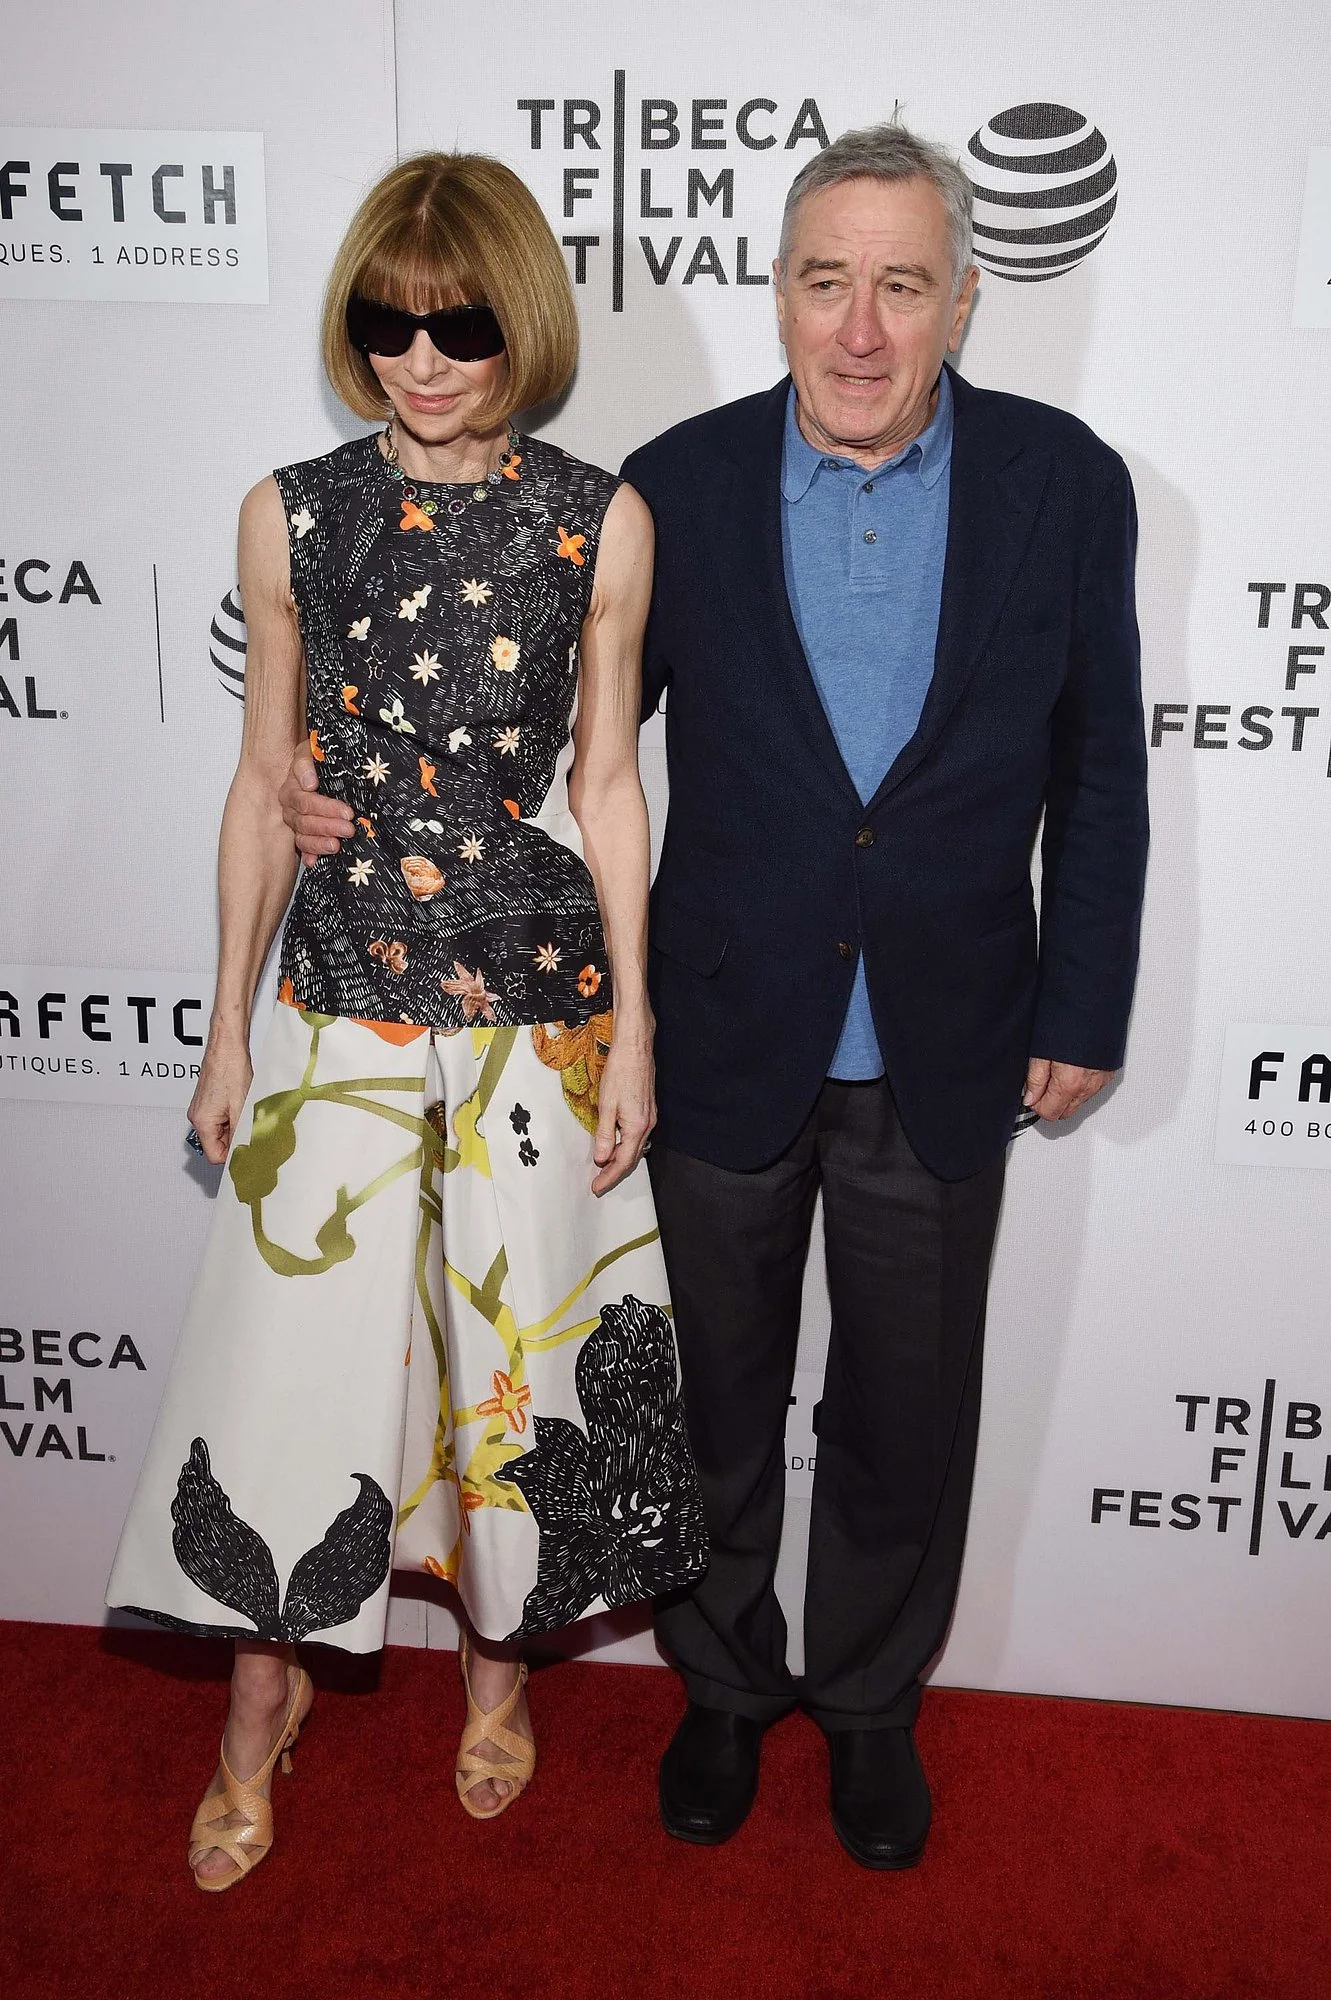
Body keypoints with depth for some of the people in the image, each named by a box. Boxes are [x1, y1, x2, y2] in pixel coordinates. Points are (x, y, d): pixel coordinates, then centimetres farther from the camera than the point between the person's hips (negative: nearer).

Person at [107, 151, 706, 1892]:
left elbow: (605, 782, 1)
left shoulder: (600, 524, -3)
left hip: (539, 1004, 0)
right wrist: (229, 1023, 5)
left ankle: (500, 1654, 40)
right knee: (296, 1341, 7)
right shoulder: (290, 517, -1)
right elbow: (267, 782, 4)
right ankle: (267, 1692, 34)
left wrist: (632, 1023, 0)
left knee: (518, 1335, 13)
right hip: (342, 997, 1)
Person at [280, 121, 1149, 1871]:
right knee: (719, 1400, 17)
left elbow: (1100, 776, 1)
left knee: (905, 1417, 16)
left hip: (945, 1058, 0)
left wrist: (1083, 1013, 0)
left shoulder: (1065, 484, -5)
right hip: (728, 1048, 0)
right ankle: (724, 1686, 44)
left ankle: (870, 1698, 43)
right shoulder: (679, 485, -5)